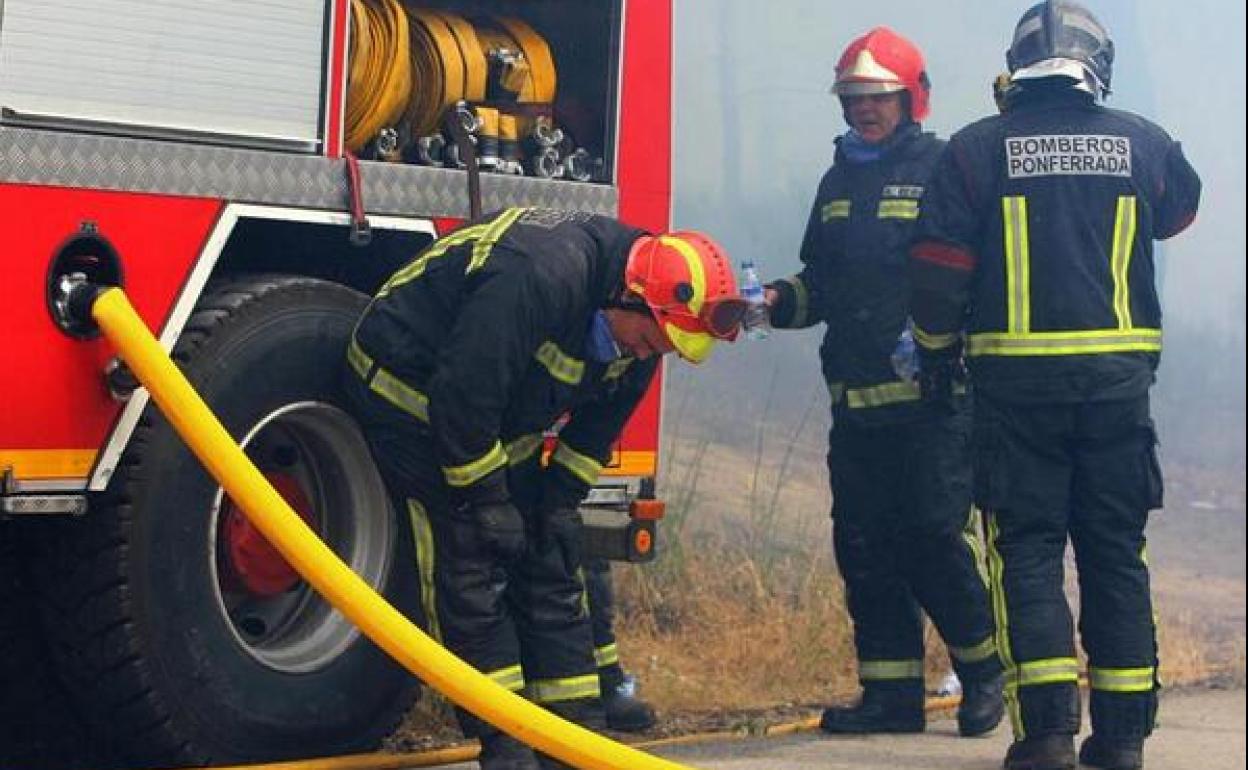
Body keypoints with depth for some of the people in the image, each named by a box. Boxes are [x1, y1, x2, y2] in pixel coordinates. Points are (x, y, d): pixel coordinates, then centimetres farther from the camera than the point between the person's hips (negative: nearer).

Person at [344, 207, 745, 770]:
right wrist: (487, 500, -25)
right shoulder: (539, 276, -36)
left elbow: (597, 426, 6)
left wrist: (561, 500, -3)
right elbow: (462, 395, -33)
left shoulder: (637, 328, -8)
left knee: (550, 566, 4)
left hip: (500, 423, 8)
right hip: (411, 398, -8)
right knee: (470, 563, -14)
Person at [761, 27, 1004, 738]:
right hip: (857, 405, 7)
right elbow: (821, 286, 24)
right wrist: (775, 300, 5)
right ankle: (892, 693, 12)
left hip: (933, 398, -7)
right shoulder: (839, 183, 18)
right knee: (865, 546, 5)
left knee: (936, 536, -10)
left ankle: (984, 669, 9)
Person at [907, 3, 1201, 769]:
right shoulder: (1142, 143, 4)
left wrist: (938, 351, 13)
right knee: (1116, 551, 9)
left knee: (1028, 548, 3)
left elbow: (938, 267, -2)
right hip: (1118, 374, 2)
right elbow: (1180, 206, 26)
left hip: (1016, 375, -2)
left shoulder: (977, 149, -2)